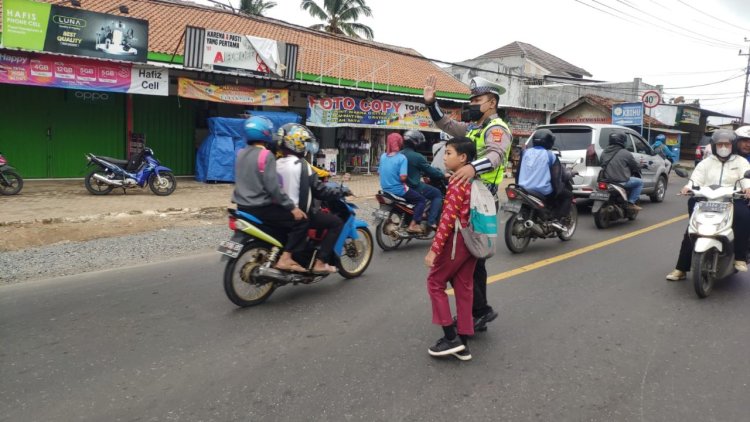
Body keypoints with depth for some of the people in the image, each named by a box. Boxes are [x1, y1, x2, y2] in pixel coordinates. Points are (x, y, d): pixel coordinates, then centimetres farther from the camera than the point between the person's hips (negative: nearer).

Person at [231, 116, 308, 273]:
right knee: (301, 222, -6)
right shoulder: (266, 155, -16)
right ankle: (284, 259, -13)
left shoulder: (241, 153, 9)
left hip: (243, 206, 9)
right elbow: (273, 187, -22)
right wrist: (292, 207, -18)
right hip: (261, 207, -9)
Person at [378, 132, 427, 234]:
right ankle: (413, 225, -5)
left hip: (385, 189, 8)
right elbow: (403, 177, -24)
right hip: (398, 190, -8)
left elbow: (379, 172, 13)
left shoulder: (383, 156, 3)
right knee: (422, 200, 6)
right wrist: (405, 182, -3)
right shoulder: (402, 158, -17)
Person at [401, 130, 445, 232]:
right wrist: (443, 175, 7)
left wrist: (423, 173, 30)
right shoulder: (417, 157, -18)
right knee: (437, 194, 5)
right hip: (414, 187, -9)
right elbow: (430, 170, -9)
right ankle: (432, 222, -5)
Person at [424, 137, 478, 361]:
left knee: (435, 283, 5)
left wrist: (434, 249, -21)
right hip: (472, 240, 9)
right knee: (464, 289, 12)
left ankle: (450, 337, 4)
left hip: (456, 240, -9)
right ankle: (463, 342, 18)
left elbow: (448, 219, -22)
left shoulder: (457, 183, -17)